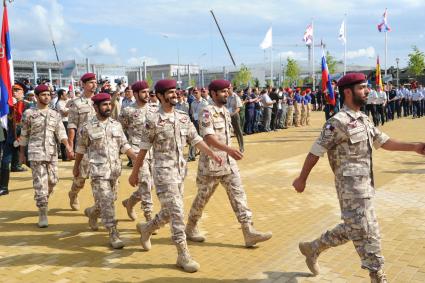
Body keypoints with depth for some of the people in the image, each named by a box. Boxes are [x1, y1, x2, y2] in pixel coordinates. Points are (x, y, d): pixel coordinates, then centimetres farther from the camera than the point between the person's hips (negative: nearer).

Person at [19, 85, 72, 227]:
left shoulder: (55, 114, 7)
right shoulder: (29, 113, 0)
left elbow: (61, 132, -3)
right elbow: (24, 135, 4)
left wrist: (67, 145, -20)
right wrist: (22, 153, 5)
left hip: (52, 152, 4)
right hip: (36, 152, -4)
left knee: (52, 180, 9)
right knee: (40, 183, -7)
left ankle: (43, 201, 38)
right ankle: (43, 214, -1)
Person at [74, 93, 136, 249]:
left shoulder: (116, 125, 4)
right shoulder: (87, 127, -7)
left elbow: (124, 145, 5)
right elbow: (80, 149, 5)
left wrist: (137, 158, -9)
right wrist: (76, 167, 13)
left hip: (115, 170, 5)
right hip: (98, 171, -5)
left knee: (109, 200, 18)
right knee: (106, 202, -7)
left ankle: (91, 212, 47)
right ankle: (113, 234, 1)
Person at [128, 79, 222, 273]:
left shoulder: (184, 117, 6)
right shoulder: (153, 120, -10)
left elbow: (196, 140, 2)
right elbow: (143, 148, -6)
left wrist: (212, 154, -13)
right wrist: (134, 173, -1)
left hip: (180, 170, 6)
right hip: (163, 171, -6)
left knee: (169, 212, 16)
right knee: (177, 213, -7)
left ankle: (146, 228, 42)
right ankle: (183, 255, 3)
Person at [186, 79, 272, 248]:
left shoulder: (226, 112, 11)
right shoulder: (208, 112, -15)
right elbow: (208, 137, -27)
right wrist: (229, 149, -40)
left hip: (229, 163, 7)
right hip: (211, 164, -7)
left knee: (238, 195, -1)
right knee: (203, 198, 8)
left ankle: (249, 233, -1)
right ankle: (190, 228, 29)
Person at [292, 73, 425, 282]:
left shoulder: (364, 120, 13)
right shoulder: (337, 123, -16)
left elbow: (385, 142, 14)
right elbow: (315, 152, -12)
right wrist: (302, 179, -7)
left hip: (365, 185, 9)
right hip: (351, 187, -9)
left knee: (351, 229, 18)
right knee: (367, 234, -1)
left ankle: (313, 249, 34)